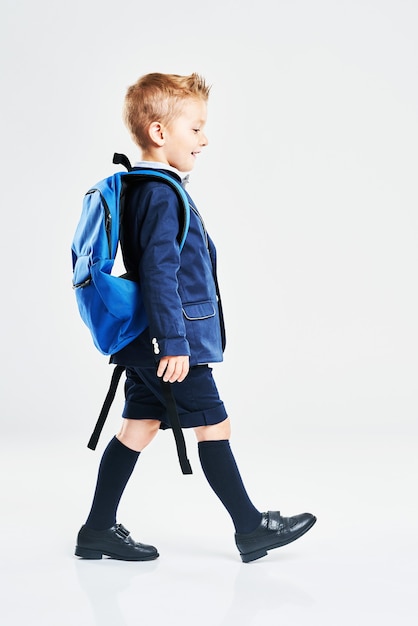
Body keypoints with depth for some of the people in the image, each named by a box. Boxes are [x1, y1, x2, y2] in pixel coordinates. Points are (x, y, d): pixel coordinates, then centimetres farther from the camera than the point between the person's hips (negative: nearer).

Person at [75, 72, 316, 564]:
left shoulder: (141, 190, 15)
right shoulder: (163, 194, -17)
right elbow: (159, 274, -23)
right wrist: (174, 343, -24)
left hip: (145, 344, 10)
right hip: (167, 343, -10)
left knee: (139, 426, 12)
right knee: (213, 425, 1)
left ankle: (100, 529, 18)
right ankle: (251, 527, 13)